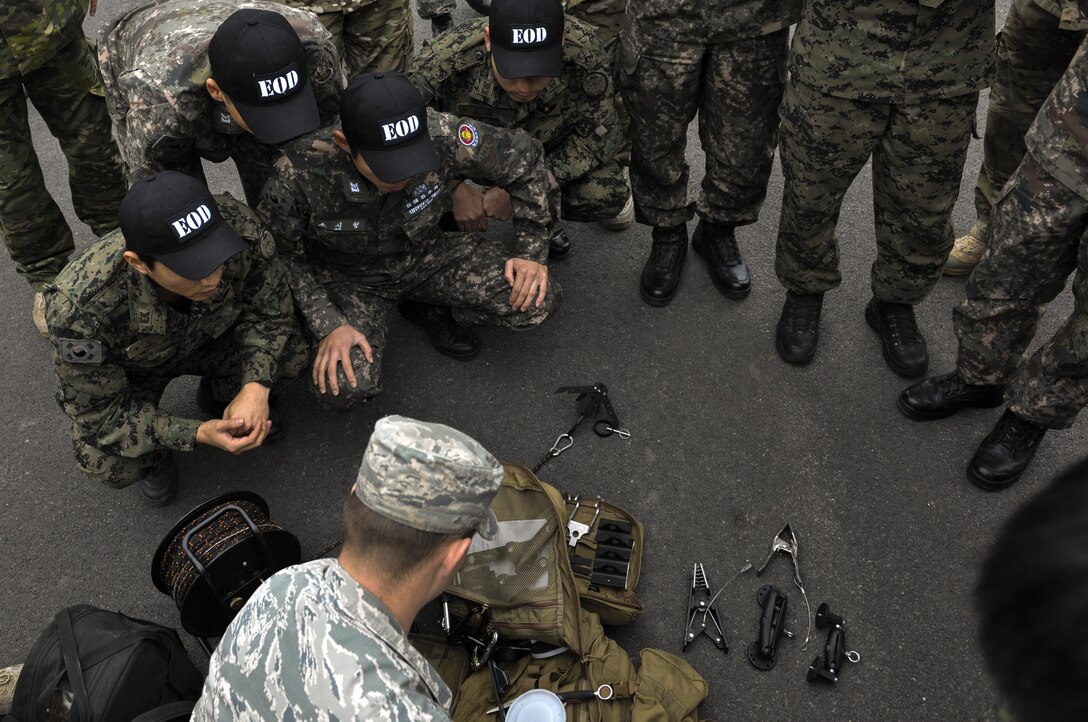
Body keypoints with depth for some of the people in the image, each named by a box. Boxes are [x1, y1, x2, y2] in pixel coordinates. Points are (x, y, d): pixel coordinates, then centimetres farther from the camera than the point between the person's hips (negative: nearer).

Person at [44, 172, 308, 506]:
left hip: (209, 339, 3)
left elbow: (269, 311, -16)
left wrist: (256, 386, -32)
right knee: (108, 464, -28)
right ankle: (152, 456, 10)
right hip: (131, 370, -3)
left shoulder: (238, 227, -36)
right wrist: (197, 434, -38)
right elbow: (100, 412, -26)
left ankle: (220, 396, 11)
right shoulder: (78, 308, -41)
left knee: (290, 351, -23)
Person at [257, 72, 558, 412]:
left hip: (426, 255, 2)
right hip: (348, 278, -1)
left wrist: (532, 251, -12)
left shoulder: (443, 137, -29)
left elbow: (524, 158, -11)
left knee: (538, 300, -19)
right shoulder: (299, 175, -31)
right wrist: (327, 326, -22)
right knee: (343, 389, -28)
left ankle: (427, 309, 8)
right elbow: (284, 257, -14)